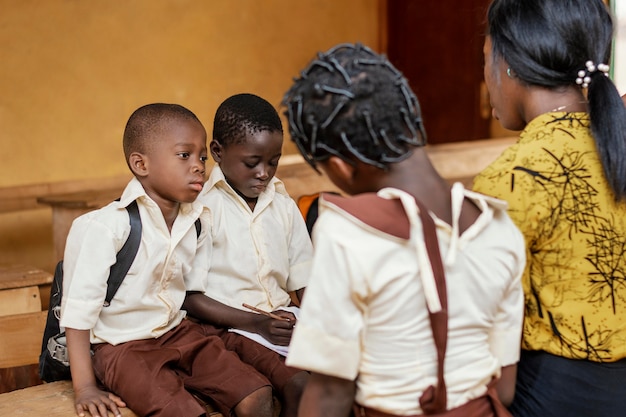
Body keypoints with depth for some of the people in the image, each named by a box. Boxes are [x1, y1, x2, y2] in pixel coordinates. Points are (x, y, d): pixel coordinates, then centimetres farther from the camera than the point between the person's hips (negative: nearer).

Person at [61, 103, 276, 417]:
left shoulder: (196, 224, 2)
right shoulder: (105, 226, -19)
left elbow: (194, 292, 9)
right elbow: (79, 310, -17)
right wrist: (85, 388, -19)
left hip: (176, 331, 6)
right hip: (120, 347, -6)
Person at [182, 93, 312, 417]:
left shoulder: (284, 206, 10)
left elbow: (303, 281, 11)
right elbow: (189, 296, -10)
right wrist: (256, 324, -17)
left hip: (282, 317, 6)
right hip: (230, 325, -5)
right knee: (299, 385, -27)